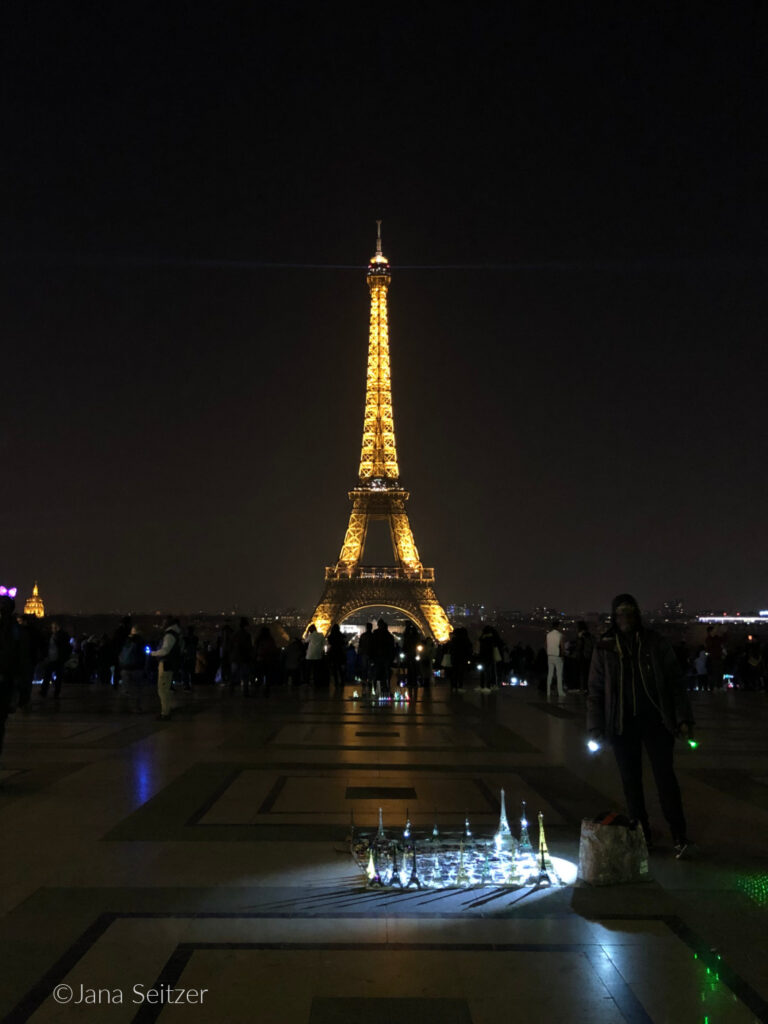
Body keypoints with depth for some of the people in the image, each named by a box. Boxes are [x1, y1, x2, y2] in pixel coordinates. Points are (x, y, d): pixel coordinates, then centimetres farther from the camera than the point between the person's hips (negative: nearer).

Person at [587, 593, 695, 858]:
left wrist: (683, 718, -6)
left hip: (655, 720, -1)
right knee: (630, 780, 8)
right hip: (622, 724, 1)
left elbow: (674, 680, 1)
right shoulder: (604, 648, 1)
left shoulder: (655, 643, 0)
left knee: (665, 775, -3)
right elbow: (595, 690, 3)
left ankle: (679, 835, 9)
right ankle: (641, 834, 20)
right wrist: (596, 729, -2)